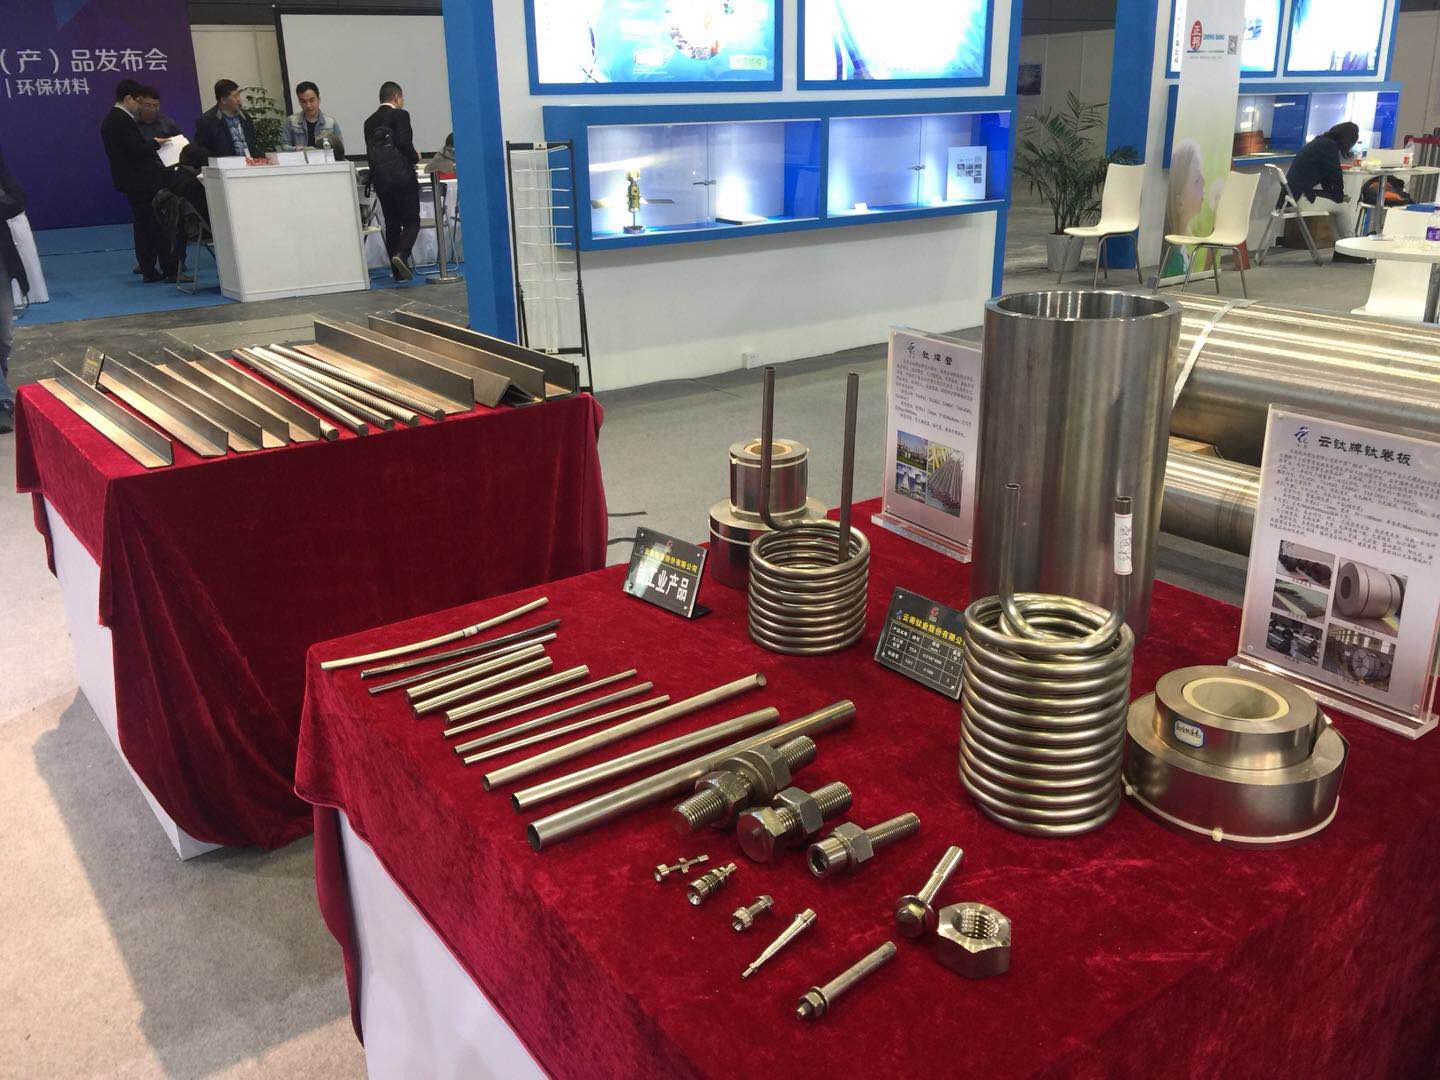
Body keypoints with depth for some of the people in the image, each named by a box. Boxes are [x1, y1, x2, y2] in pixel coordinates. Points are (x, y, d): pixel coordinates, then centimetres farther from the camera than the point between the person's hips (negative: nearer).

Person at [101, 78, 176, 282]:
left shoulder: (109, 121, 16)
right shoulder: (123, 121, -16)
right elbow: (138, 149, -21)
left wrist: (149, 144, 14)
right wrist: (155, 142, -6)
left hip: (130, 183, 10)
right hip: (143, 181, -10)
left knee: (142, 225, 11)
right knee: (160, 225, -7)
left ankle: (148, 270, 12)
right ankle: (170, 270, -8)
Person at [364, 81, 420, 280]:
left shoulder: (369, 121, 15)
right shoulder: (400, 115, -4)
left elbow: (371, 152, 13)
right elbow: (404, 143, -15)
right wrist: (415, 158, 5)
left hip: (379, 179, 6)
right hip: (402, 177, -6)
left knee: (391, 224, 10)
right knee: (412, 222, 0)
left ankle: (398, 271, 9)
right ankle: (401, 254, -24)